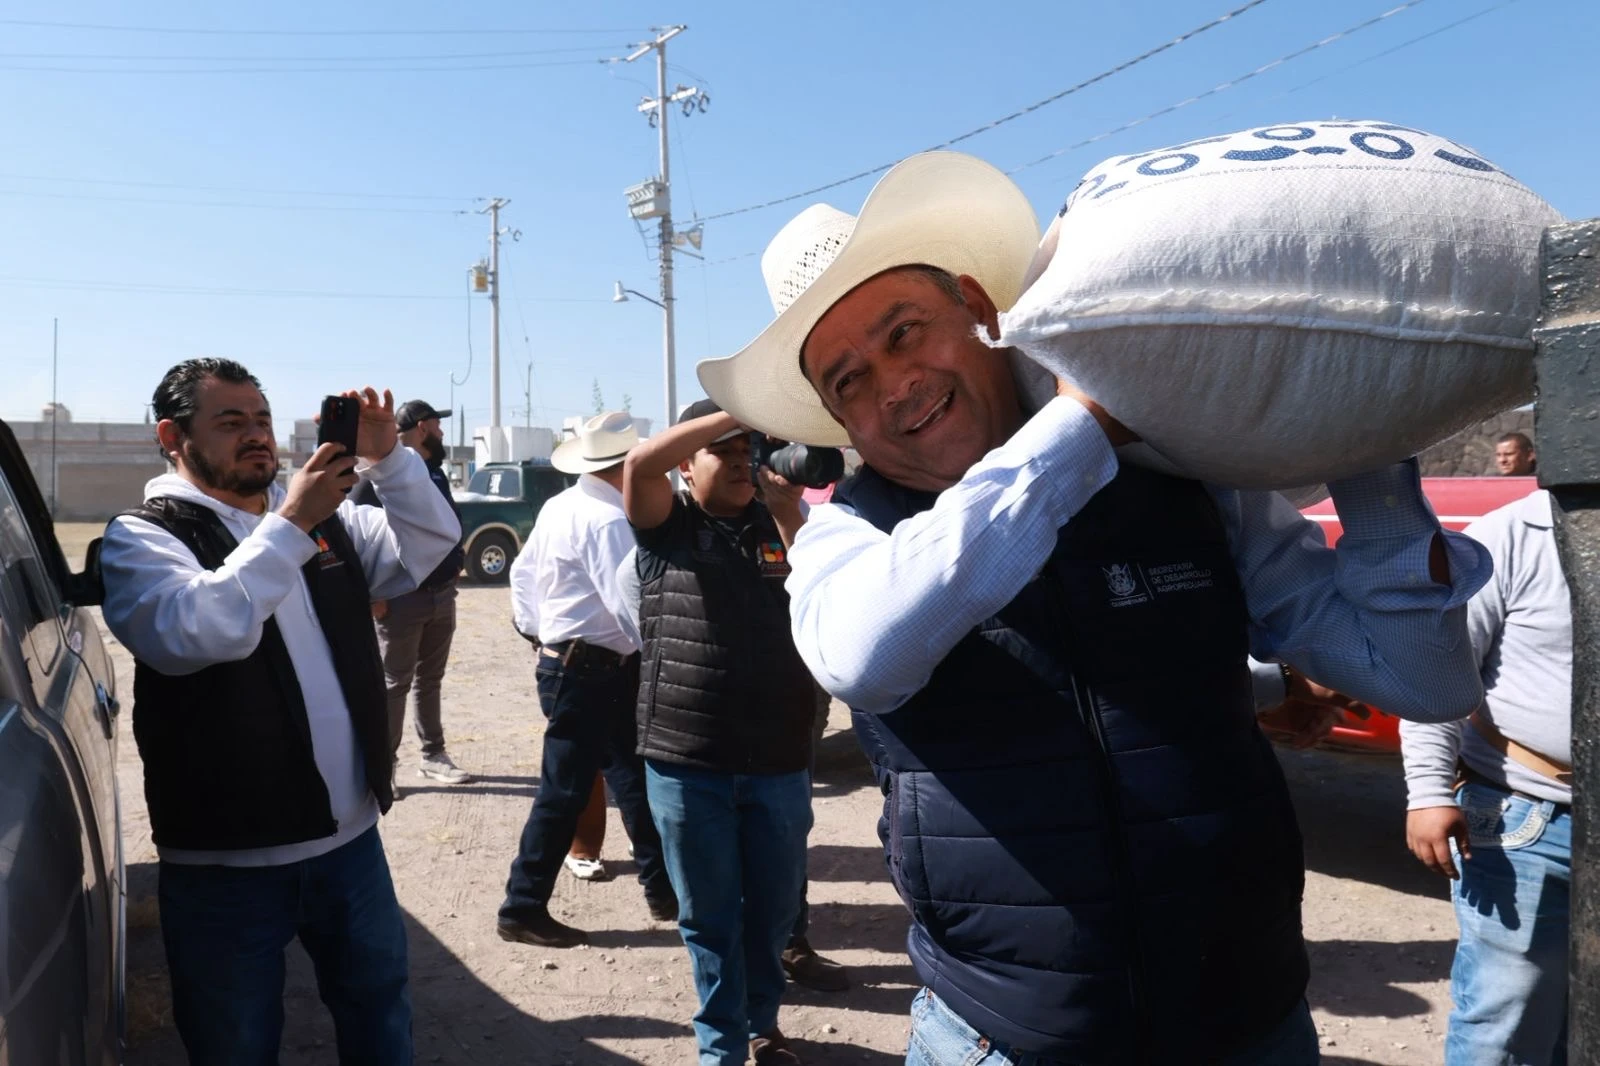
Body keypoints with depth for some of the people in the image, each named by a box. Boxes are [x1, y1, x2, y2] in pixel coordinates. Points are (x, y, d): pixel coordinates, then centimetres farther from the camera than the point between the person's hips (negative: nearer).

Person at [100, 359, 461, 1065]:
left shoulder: (323, 519, 8)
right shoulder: (143, 538, -8)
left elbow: (430, 543, 3)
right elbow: (196, 633, -27)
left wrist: (387, 458, -11)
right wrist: (288, 525, -25)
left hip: (351, 838, 5)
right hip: (227, 860, -4)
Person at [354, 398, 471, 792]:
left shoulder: (437, 475, 12)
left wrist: (456, 563, 12)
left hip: (442, 596, 7)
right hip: (402, 598, -7)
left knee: (430, 680, 16)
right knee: (394, 683, 2)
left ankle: (433, 755, 26)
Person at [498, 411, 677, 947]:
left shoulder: (558, 507, 9)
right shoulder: (606, 519, -20)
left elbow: (521, 575, 15)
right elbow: (631, 606, -24)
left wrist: (535, 632, 21)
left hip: (564, 661, 10)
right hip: (592, 673, -10)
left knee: (635, 781, 14)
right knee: (565, 792, 3)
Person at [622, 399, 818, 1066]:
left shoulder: (779, 526, 8)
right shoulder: (668, 525, 1)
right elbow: (640, 463, -18)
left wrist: (788, 510, -15)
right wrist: (738, 409, -21)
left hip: (779, 760, 2)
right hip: (687, 762, -2)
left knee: (774, 909, 16)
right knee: (709, 915, 11)